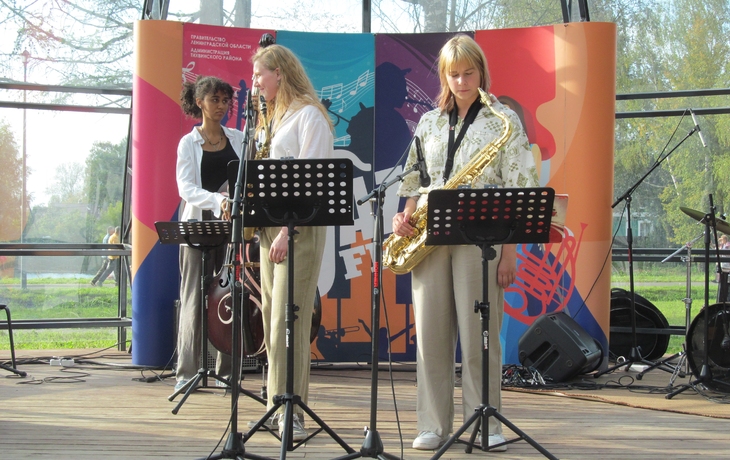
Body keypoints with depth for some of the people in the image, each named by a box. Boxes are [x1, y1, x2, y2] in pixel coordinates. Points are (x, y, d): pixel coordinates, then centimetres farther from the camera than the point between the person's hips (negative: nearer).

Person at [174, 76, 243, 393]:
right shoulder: (189, 143, 3)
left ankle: (226, 371, 8)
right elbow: (186, 187, -11)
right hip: (199, 225, -3)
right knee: (195, 298, -4)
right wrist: (217, 200, -28)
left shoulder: (239, 140, 12)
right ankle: (187, 371, 1)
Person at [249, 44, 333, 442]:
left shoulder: (308, 115, -7)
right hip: (270, 225, 9)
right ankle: (277, 404, 11)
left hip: (300, 226, -9)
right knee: (272, 317, 7)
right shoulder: (273, 117, 21)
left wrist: (289, 228, -21)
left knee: (289, 319, -12)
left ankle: (291, 410, -11)